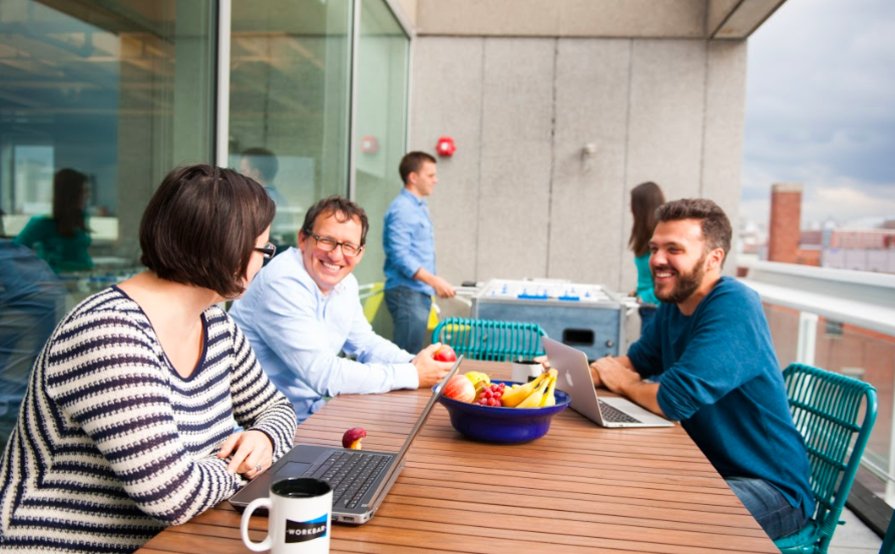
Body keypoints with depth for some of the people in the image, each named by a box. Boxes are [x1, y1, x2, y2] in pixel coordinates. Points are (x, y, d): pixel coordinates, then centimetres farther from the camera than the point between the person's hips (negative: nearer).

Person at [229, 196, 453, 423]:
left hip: (311, 411, 8)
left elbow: (366, 343, 15)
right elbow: (324, 375, -26)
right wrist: (413, 375, -20)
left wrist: (413, 362, -4)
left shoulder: (345, 284, 4)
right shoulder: (282, 284, -23)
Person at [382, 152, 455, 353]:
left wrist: (434, 284, 19)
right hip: (407, 292, -10)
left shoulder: (420, 207, 17)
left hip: (420, 293, 10)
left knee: (414, 354, 12)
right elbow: (400, 255, -21)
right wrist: (434, 280, -22)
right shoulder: (402, 208, -13)